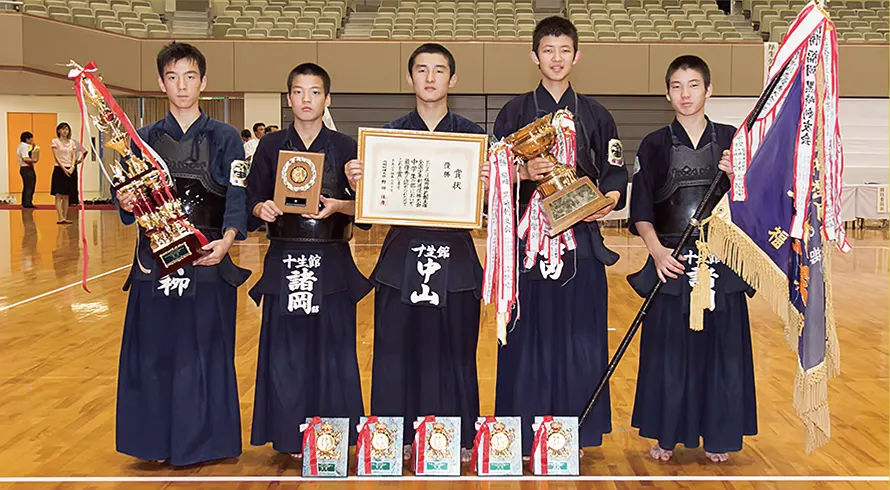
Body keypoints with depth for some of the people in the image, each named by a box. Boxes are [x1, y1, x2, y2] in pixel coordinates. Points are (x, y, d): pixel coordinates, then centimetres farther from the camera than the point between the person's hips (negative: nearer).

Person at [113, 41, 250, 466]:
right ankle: (157, 439, 17)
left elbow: (237, 197, -5)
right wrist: (126, 203, -14)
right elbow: (129, 197, 10)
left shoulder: (225, 138, 3)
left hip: (208, 257, -2)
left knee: (205, 349, 1)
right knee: (154, 349, 4)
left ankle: (204, 440, 14)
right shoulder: (145, 139, 11)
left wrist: (226, 240, -22)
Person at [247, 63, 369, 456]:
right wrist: (263, 209, -15)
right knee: (286, 351, 2)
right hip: (284, 261, 1)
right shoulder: (271, 146, 7)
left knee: (332, 348, 1)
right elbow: (251, 203, 6)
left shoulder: (344, 147, 5)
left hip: (332, 264, 0)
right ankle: (290, 437, 14)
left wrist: (338, 206, -17)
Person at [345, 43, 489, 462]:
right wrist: (356, 182, -18)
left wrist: (490, 183, -21)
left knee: (453, 348, 5)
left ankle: (458, 439, 19)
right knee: (398, 347, 5)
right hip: (402, 258, 1)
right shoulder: (390, 134, 6)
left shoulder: (471, 135, 5)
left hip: (455, 258, 0)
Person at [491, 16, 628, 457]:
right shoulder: (515, 112, 7)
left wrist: (611, 197, -11)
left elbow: (614, 171, 9)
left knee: (579, 329, 2)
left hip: (580, 234, 1)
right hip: (529, 234, -1)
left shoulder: (595, 115, 11)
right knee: (531, 329, 0)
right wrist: (525, 173, -17)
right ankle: (527, 432, 10)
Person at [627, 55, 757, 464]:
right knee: (668, 350, 3)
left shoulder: (730, 140, 7)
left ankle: (717, 436, 20)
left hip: (721, 264, 1)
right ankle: (666, 436, 17)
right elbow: (641, 211, -1)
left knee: (720, 348, 5)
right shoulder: (655, 145, 3)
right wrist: (657, 250, -14)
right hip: (671, 263, -1)